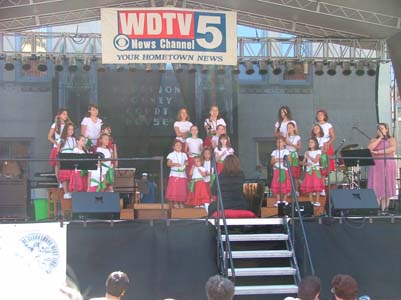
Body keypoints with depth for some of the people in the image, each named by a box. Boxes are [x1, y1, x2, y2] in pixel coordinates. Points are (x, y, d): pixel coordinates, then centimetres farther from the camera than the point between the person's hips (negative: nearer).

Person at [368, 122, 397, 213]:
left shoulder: (391, 139, 6)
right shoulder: (374, 140, 15)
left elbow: (393, 149, -14)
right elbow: (370, 148, -5)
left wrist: (378, 152, -17)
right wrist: (380, 138, -5)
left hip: (388, 166, -2)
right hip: (376, 165, 2)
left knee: (386, 188, -2)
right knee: (376, 188, -5)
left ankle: (384, 209, 1)